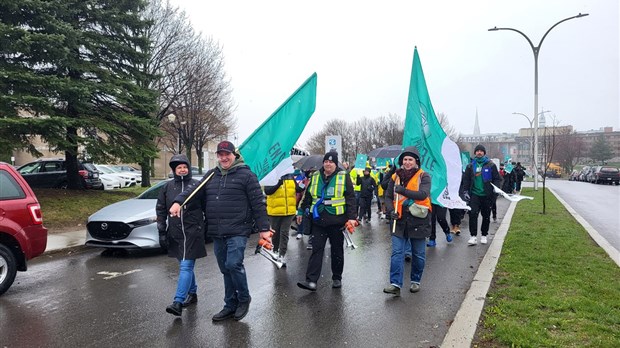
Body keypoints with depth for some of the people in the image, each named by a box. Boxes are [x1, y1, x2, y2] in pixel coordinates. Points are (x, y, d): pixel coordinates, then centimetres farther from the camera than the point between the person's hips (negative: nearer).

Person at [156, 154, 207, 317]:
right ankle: (192, 294, 31)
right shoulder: (167, 187, 7)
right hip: (175, 233, 4)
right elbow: (160, 210, 9)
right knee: (186, 266, 15)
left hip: (193, 232, -4)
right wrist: (162, 231, 4)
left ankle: (178, 302, -12)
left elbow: (206, 207, 3)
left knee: (186, 266, -9)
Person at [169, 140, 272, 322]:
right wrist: (178, 201, -5)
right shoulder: (211, 175, 14)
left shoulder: (246, 175, -3)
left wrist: (263, 228, -8)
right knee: (225, 270, 12)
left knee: (233, 264, -17)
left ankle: (244, 299, 8)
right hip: (217, 233, 6)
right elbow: (193, 189, 15)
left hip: (238, 231, -6)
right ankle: (231, 306, 24)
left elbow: (258, 203, -5)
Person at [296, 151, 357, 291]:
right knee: (316, 249, -2)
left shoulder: (343, 177, 0)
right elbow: (307, 196, 18)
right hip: (318, 220, 2)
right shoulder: (315, 176, 9)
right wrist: (301, 211, 19)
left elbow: (351, 198, -3)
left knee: (337, 250, 10)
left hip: (336, 220, -2)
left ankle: (337, 278, 24)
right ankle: (311, 280, -4)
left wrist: (352, 217, -11)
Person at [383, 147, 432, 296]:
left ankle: (415, 281, 28)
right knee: (397, 252, -5)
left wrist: (403, 191, -29)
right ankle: (395, 284, -5)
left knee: (418, 254, 11)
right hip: (400, 220, 2)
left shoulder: (423, 176, -5)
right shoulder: (396, 176, 6)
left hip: (418, 220, -2)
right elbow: (388, 196, 9)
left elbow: (423, 194, -21)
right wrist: (391, 210, -8)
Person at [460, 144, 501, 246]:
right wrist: (465, 191, 1)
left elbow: (497, 178, 3)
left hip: (487, 195, 0)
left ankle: (484, 235, 23)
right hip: (474, 194, 0)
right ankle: (473, 236, -8)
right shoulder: (470, 166, 8)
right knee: (473, 214, -12)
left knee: (486, 216, 9)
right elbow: (466, 179, 10)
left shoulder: (491, 165, 2)